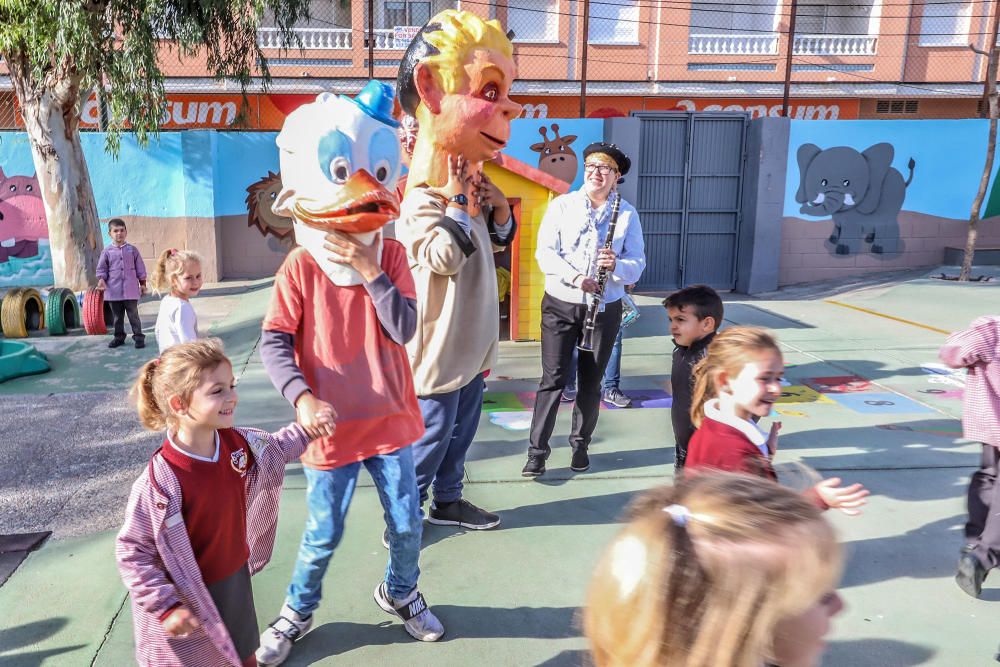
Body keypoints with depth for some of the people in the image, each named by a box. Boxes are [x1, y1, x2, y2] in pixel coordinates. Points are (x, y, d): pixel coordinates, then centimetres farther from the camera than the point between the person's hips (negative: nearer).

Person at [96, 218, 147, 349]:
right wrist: (101, 280, -14)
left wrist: (143, 284, 5)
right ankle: (119, 337, 23)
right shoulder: (107, 251, 2)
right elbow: (101, 269, 4)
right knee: (117, 316, 12)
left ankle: (138, 336, 9)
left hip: (130, 290, -1)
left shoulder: (132, 250, 3)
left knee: (133, 315, 2)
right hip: (114, 291, 1)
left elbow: (140, 269, 6)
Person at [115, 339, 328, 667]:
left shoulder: (238, 443, -13)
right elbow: (132, 551, -22)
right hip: (190, 598, -6)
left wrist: (306, 431, 0)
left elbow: (274, 449, 11)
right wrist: (167, 607, -22)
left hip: (236, 580, 6)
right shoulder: (160, 482, -32)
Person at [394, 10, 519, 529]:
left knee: (460, 433, 20)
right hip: (438, 350, -9)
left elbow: (494, 244, 20)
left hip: (472, 345, 9)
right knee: (428, 438, 3)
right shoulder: (419, 203, -19)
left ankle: (447, 501, 37)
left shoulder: (469, 192, 8)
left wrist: (499, 212, 0)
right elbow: (445, 258, -31)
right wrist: (456, 203, -24)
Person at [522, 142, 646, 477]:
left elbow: (637, 263, -2)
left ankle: (580, 444, 26)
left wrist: (617, 265, -25)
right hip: (560, 304, -1)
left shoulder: (628, 214, 3)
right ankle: (537, 450, 4)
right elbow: (544, 252, -9)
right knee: (554, 378, -3)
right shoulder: (561, 205, 1)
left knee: (591, 382, 11)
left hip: (605, 308, 1)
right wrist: (574, 277, -25)